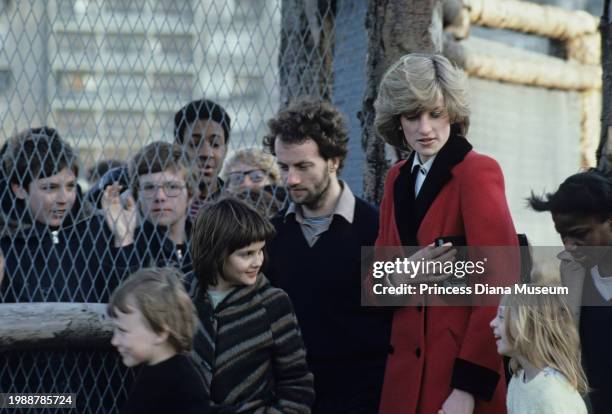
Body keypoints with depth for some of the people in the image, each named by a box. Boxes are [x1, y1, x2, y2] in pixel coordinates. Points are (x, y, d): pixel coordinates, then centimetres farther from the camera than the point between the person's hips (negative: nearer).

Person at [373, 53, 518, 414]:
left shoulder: (477, 172, -10)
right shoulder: (398, 178, 11)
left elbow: (499, 285, -15)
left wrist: (469, 384, -18)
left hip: (462, 369, -6)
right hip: (407, 370, 6)